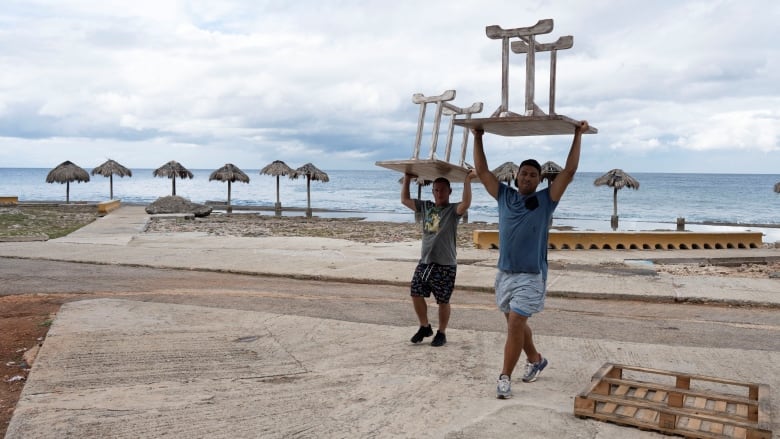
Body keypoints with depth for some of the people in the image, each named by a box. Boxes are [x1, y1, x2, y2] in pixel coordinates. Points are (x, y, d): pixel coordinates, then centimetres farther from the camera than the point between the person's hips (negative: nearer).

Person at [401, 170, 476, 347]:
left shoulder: (453, 210, -6)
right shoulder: (425, 206, 10)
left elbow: (466, 203, -27)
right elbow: (404, 199, 16)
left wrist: (467, 181, -31)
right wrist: (407, 179, 12)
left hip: (445, 266, -5)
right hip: (424, 262, 5)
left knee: (443, 301, 3)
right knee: (416, 294, 5)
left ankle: (441, 333, 20)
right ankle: (425, 327, 26)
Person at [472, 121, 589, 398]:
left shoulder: (546, 200, -2)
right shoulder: (504, 196, 5)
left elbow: (569, 172, -7)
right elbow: (482, 171, 7)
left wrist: (578, 136, -6)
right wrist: (478, 139, 5)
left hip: (531, 276, -4)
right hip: (504, 273, 5)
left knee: (515, 324, -11)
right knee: (516, 323, 18)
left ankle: (505, 377, -2)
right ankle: (536, 360, 41)